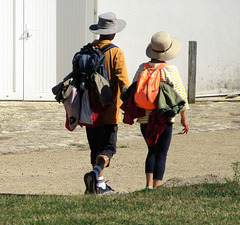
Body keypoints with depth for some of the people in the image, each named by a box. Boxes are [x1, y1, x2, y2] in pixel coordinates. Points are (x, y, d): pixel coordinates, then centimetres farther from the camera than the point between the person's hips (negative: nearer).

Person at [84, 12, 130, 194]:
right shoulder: (116, 53, -9)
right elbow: (122, 80, -16)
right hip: (109, 111, -4)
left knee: (96, 148, 14)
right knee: (108, 148, 0)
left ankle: (100, 184, 16)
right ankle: (95, 173, -24)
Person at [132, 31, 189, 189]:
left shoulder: (142, 68, 0)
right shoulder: (171, 70, -8)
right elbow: (180, 95, -4)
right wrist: (183, 117, 6)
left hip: (144, 118, 3)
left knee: (152, 151, 18)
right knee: (161, 154, 4)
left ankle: (149, 184, 5)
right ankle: (157, 187, 0)